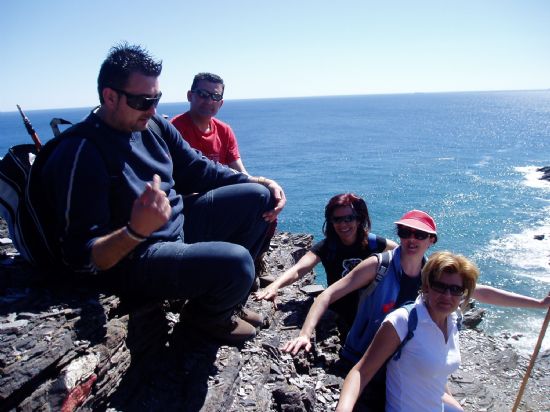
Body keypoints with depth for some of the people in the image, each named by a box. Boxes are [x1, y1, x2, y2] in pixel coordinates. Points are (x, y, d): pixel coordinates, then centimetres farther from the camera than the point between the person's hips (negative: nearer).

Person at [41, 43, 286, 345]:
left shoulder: (154, 126, 0)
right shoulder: (81, 155, -22)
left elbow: (199, 171, 11)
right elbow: (81, 259, -22)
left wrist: (260, 183, 0)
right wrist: (136, 231, -41)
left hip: (178, 226, 9)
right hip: (135, 260, -8)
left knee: (257, 197, 4)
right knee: (235, 261, -31)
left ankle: (229, 295, 18)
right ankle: (208, 317, 8)